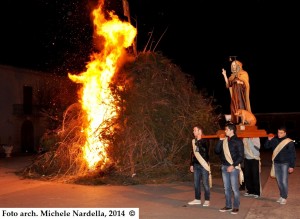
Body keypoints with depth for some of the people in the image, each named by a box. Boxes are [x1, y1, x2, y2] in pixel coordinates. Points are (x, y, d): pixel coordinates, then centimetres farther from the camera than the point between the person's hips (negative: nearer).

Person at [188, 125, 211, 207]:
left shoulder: (204, 141, -6)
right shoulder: (194, 141, 12)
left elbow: (205, 151, -21)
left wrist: (198, 143, -20)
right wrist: (191, 164, 17)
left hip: (204, 165, -6)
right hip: (196, 165, 6)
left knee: (205, 183, -1)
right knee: (196, 183, 10)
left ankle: (207, 200, 9)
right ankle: (197, 199, 21)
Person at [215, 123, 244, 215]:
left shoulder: (238, 141, -7)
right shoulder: (224, 140, 10)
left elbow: (241, 156, -10)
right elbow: (217, 151, 6)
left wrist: (233, 166, -17)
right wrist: (220, 141, -2)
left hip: (234, 167, -6)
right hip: (224, 167, 6)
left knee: (234, 188, -1)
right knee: (227, 188, 11)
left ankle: (236, 207, 9)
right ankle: (228, 206, 20)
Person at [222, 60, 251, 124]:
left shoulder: (244, 73, -3)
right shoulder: (233, 75, 14)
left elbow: (246, 84, -7)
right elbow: (228, 84, 6)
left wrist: (240, 82, -23)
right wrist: (225, 75, 1)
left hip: (242, 94, -6)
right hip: (235, 94, 6)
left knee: (242, 107, -8)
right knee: (235, 107, 3)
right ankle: (236, 121, 6)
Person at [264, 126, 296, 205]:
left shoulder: (289, 142, -9)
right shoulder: (274, 140, 3)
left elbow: (293, 155, -7)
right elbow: (266, 146, 10)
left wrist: (292, 166, -9)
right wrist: (269, 140, -9)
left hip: (285, 164, -5)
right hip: (276, 163, 5)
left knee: (284, 181, -4)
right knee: (279, 181, 11)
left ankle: (284, 197, 7)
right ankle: (281, 196, 23)